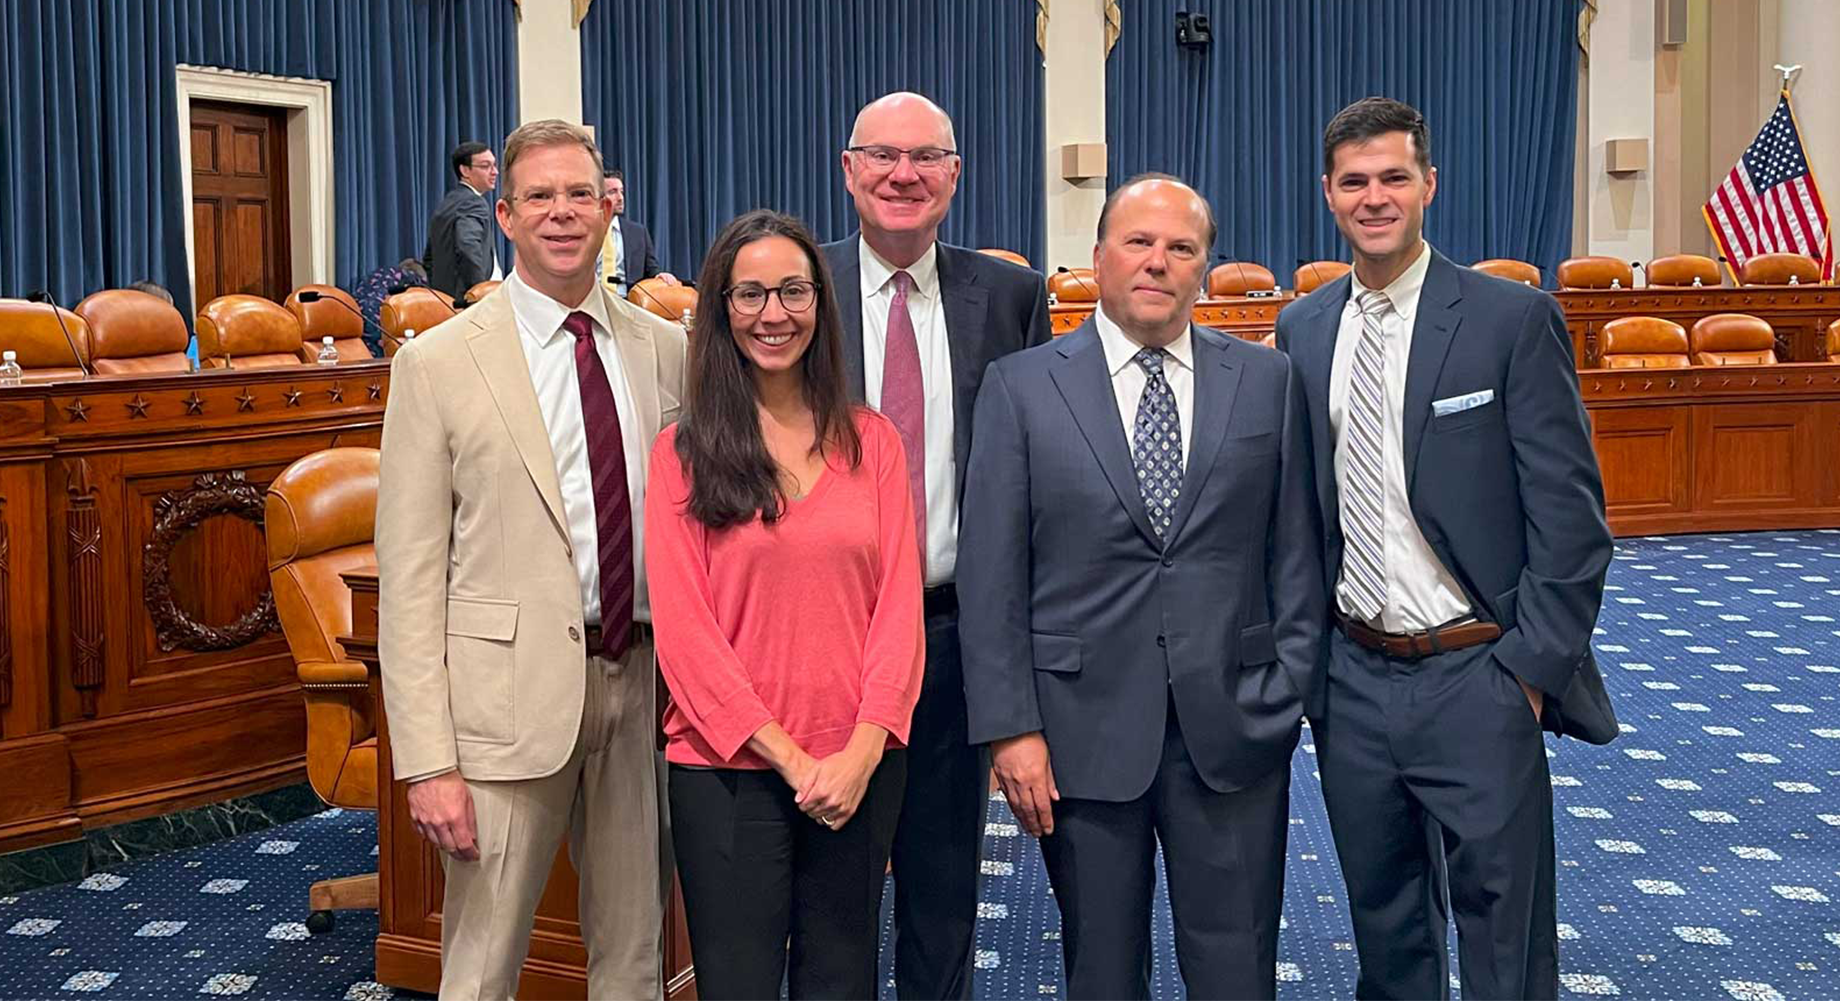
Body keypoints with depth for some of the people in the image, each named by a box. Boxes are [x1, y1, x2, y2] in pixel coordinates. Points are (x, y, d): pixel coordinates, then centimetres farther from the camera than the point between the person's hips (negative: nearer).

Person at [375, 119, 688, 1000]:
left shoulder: (663, 349, 7)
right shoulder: (439, 362, -4)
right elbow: (410, 576, -7)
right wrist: (427, 761, -12)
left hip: (645, 684, 3)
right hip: (511, 694, -3)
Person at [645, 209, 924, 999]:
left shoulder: (871, 440, 6)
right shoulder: (684, 451, -2)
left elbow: (899, 604, 1)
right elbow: (683, 628, -7)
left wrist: (862, 752, -11)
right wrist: (790, 758, -12)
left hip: (860, 769, 2)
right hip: (729, 768, -2)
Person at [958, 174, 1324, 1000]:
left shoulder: (1268, 380, 5)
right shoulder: (1021, 387, 0)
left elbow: (1295, 553, 7)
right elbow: (991, 575, -2)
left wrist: (1290, 687, 1)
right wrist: (1011, 728, -7)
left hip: (1234, 728, 1)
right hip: (1082, 732, -1)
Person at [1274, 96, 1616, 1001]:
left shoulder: (1513, 319, -8)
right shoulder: (1302, 330, 7)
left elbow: (1570, 515, -9)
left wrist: (1531, 670, -12)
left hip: (1475, 681, -4)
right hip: (1350, 679, 4)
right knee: (1384, 928, 18)